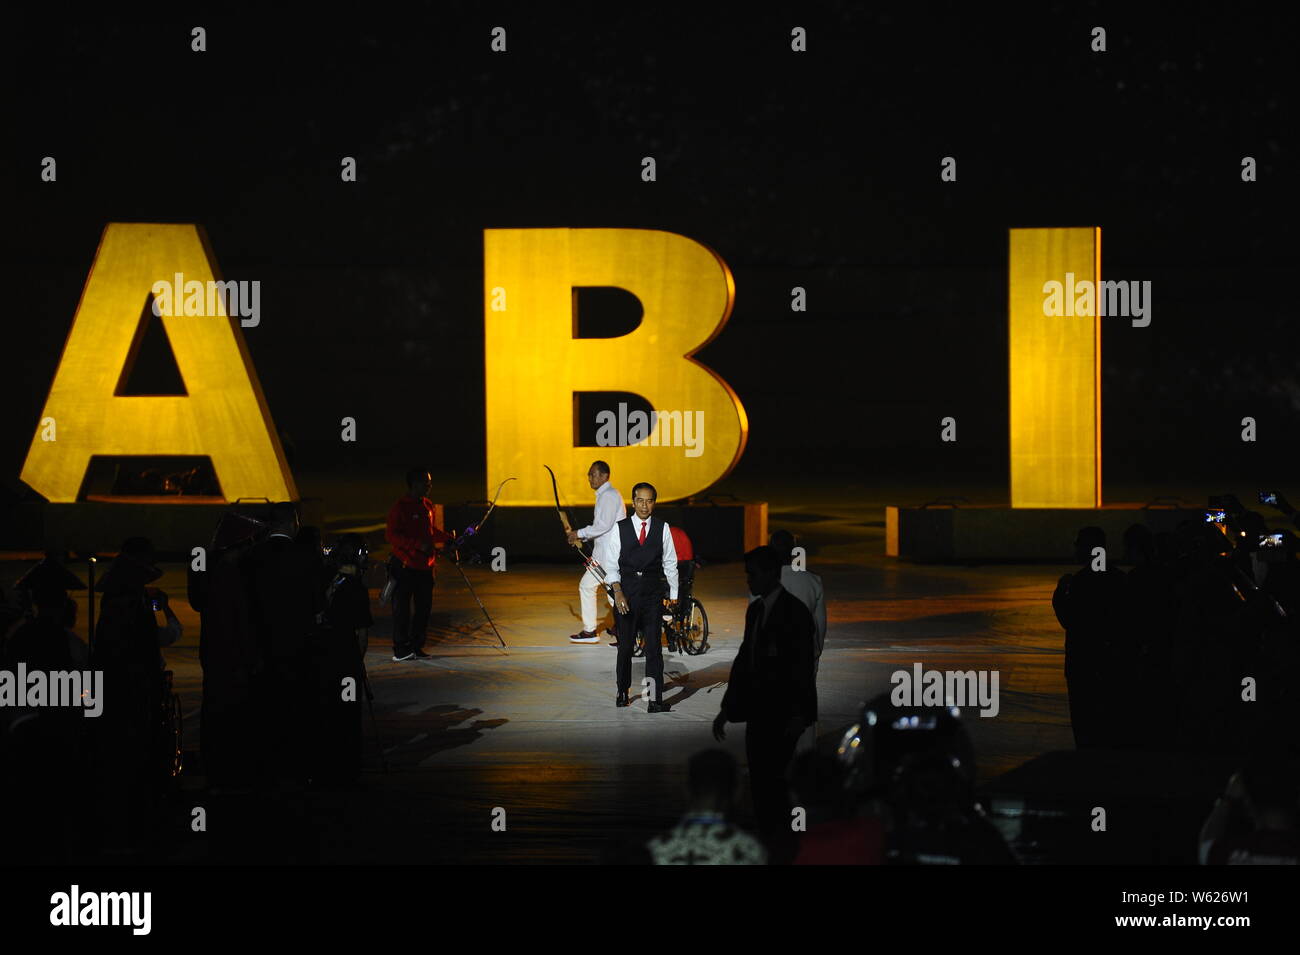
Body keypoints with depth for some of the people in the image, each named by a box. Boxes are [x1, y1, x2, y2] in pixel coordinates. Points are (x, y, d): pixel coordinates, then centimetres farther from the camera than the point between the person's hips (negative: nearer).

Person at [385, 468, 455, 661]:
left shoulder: (428, 505, 13)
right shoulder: (399, 508, -11)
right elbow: (392, 536, -17)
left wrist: (448, 538, 11)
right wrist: (418, 544, -25)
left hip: (425, 566, 7)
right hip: (405, 567, -7)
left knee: (424, 607, 8)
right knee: (402, 609, -4)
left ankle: (417, 647, 16)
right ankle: (401, 650, 0)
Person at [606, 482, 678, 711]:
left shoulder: (662, 528, 2)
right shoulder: (620, 528, 1)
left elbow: (670, 563, 8)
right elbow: (612, 564, 1)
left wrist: (673, 594, 9)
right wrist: (617, 592, -10)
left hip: (653, 591, 0)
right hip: (627, 591, 0)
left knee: (654, 646, -5)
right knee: (625, 645, 8)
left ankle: (655, 700, -8)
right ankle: (622, 691, 26)